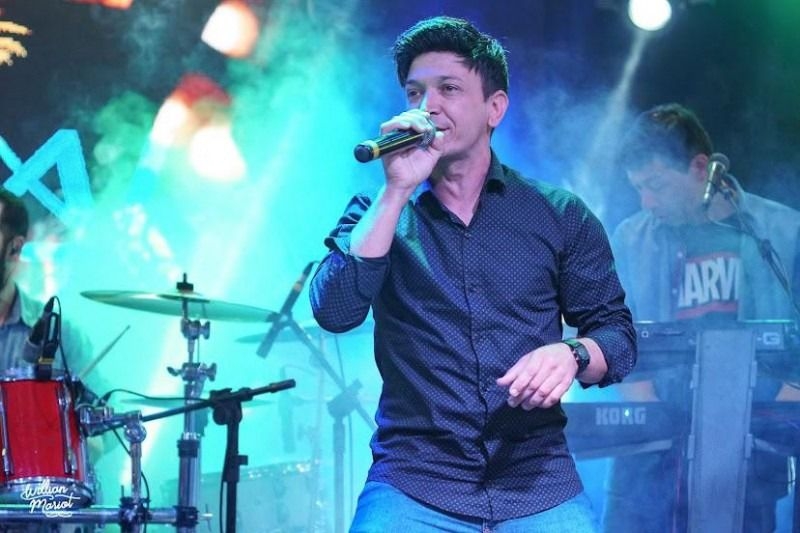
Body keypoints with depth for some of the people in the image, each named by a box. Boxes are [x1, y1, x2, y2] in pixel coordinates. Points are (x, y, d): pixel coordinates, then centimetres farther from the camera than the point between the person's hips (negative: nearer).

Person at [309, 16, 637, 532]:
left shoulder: (559, 215, 8)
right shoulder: (378, 214, 8)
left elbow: (617, 334, 8)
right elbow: (335, 310, -8)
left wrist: (571, 354, -13)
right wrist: (396, 193, -13)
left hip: (539, 482, 1)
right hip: (413, 482, 0)